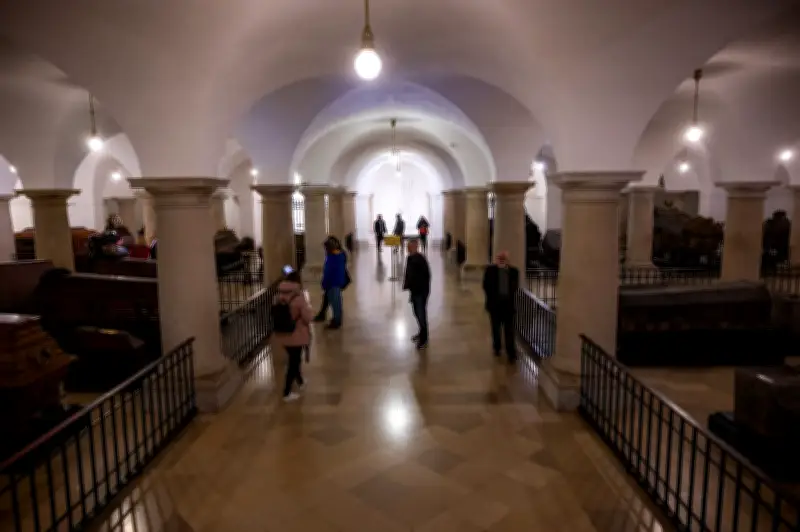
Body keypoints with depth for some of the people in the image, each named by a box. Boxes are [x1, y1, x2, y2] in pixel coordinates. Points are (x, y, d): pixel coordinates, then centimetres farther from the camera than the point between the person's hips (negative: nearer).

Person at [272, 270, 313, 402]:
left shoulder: (279, 297, -3)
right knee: (294, 362, 8)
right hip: (297, 336, -6)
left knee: (293, 360, 25)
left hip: (283, 336, 6)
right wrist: (308, 307, 0)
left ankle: (300, 382, 46)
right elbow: (307, 319, -16)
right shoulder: (299, 298, -20)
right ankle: (287, 393, 12)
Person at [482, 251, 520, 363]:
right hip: (495, 303, 1)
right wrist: (491, 298, -8)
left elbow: (515, 287, 3)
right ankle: (497, 348, 33)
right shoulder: (490, 270, -3)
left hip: (508, 303, 0)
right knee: (496, 328, 15)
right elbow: (486, 286, -1)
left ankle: (511, 354, 4)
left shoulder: (513, 271, -2)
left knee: (509, 329, 1)